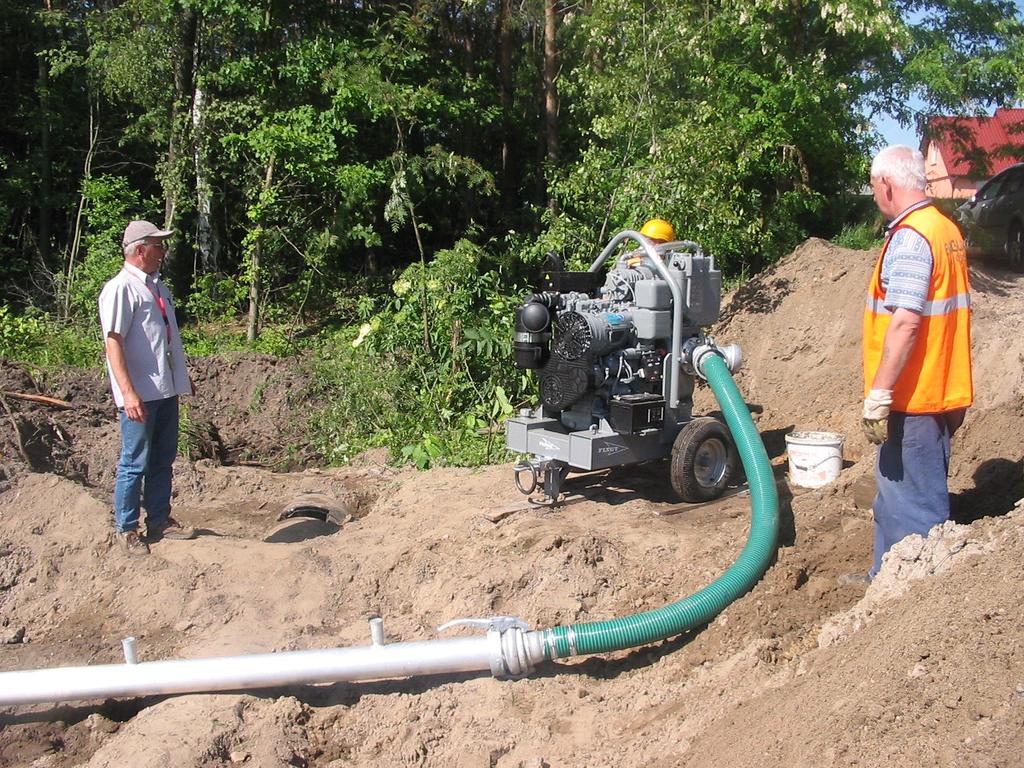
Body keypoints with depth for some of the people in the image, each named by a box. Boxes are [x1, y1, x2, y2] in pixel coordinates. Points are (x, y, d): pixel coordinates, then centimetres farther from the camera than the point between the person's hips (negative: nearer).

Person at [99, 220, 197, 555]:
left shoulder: (157, 285, 14)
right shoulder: (120, 288, -13)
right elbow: (113, 342, -19)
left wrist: (183, 377, 25)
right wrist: (128, 393, -26)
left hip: (167, 390, 8)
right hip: (141, 394, -8)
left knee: (163, 459, 16)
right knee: (135, 463, 1)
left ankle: (160, 520, 28)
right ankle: (126, 529, 15)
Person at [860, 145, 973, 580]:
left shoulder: (909, 238, -18)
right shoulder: (947, 230, 13)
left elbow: (905, 323, -25)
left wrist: (878, 394, -22)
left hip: (912, 399, -10)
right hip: (943, 391, 10)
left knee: (914, 505, -1)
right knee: (899, 495, 20)